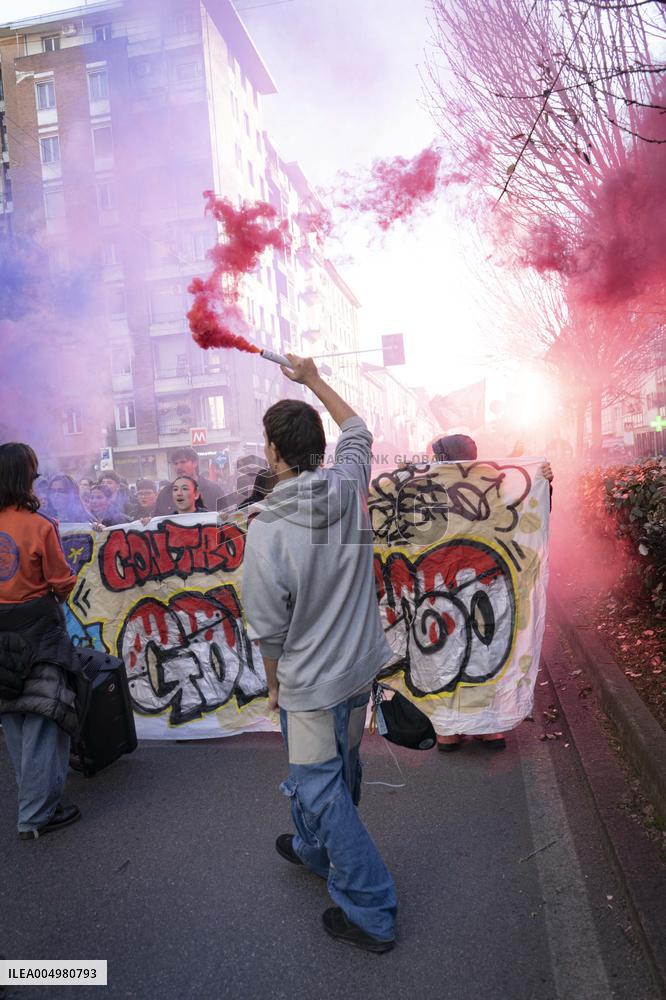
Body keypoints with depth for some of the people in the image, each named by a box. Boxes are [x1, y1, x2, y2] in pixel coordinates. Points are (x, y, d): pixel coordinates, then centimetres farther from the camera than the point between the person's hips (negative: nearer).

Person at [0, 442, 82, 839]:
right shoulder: (39, 526, -17)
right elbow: (62, 583, -10)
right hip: (37, 627, -6)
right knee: (44, 716, 3)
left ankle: (33, 794, 37)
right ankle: (38, 814, 8)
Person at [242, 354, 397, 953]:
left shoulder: (267, 527, -25)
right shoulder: (350, 484, -10)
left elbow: (268, 628, -16)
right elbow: (356, 429, 13)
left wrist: (275, 684, 2)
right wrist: (314, 380, 22)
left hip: (311, 682, -7)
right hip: (362, 665, 7)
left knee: (322, 791, 11)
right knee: (339, 770, 26)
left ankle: (370, 915, 24)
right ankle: (317, 851, 52)